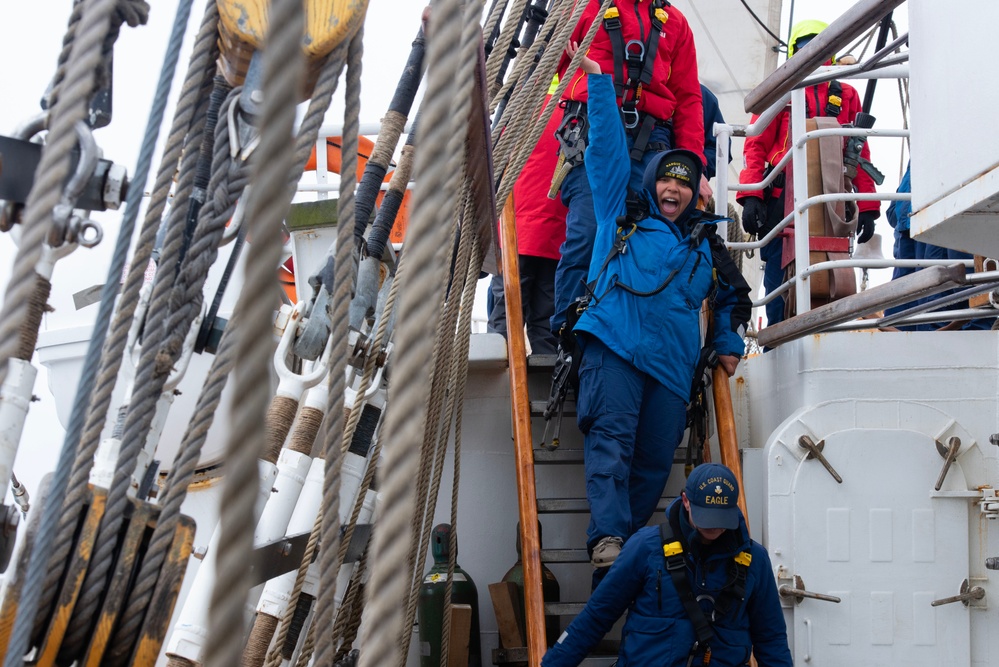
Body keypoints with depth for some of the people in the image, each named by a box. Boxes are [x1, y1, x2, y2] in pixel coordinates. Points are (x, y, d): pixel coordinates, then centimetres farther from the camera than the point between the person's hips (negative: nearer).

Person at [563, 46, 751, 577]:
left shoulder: (704, 245, 26)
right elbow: (608, 148, 12)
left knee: (654, 462, -2)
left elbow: (732, 295, 39)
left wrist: (729, 344, 26)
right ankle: (606, 540, -30)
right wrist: (598, 79, 8)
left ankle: (631, 548, 3)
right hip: (614, 344, -4)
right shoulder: (621, 215, 18)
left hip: (673, 361, 4)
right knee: (611, 439, -20)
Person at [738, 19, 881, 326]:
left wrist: (867, 207, 5)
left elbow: (860, 154, 14)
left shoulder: (846, 96, 18)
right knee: (781, 283, -3)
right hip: (783, 199, -2)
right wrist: (751, 196, -11)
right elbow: (756, 145, 4)